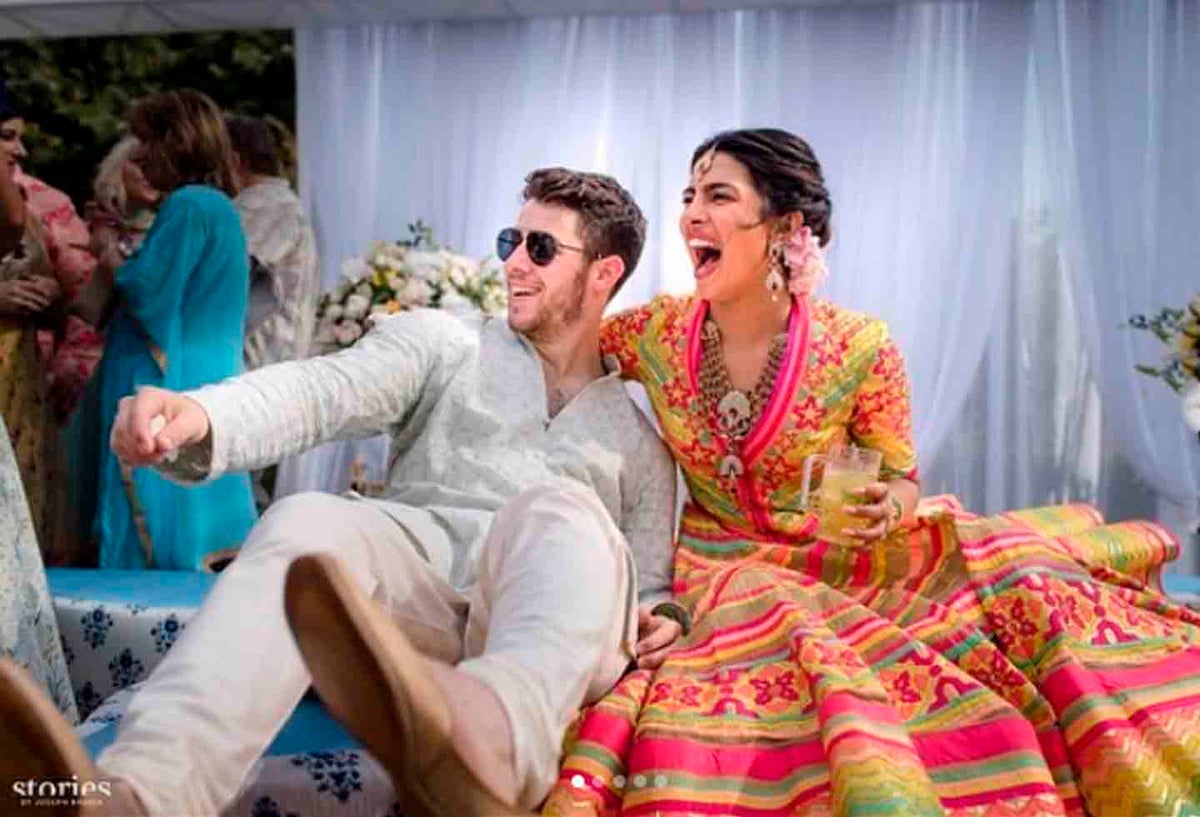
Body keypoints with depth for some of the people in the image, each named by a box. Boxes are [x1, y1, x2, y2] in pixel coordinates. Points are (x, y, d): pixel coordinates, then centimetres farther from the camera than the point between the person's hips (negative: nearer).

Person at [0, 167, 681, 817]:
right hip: (418, 598, 1)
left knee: (557, 508, -33)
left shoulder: (642, 437, 24)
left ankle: (491, 740, -64)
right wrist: (202, 416, -22)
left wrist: (661, 618, -6)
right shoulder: (441, 343, 19)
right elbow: (323, 390, -1)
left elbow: (649, 582, 20)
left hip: (555, 632, 0)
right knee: (305, 524, -31)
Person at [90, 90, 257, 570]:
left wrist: (108, 255, 1)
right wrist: (118, 250, 15)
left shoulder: (188, 206, -13)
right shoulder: (219, 206, 17)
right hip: (208, 382, 10)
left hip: (169, 388, -10)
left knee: (156, 541, -5)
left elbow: (145, 297, -16)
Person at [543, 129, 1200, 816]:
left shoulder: (860, 348, -12)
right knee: (805, 638, -32)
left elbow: (903, 480, 1)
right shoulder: (655, 332, -8)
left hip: (838, 553, 1)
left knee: (1015, 583, -19)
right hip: (720, 561, 0)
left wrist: (892, 505, -22)